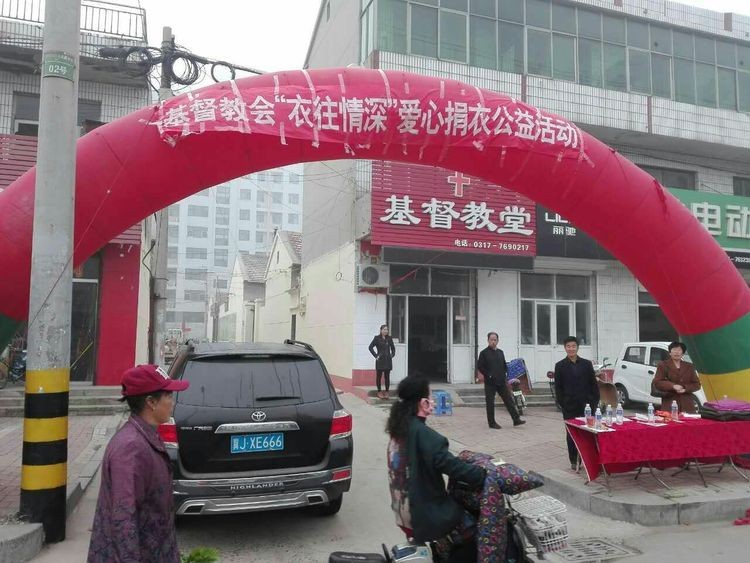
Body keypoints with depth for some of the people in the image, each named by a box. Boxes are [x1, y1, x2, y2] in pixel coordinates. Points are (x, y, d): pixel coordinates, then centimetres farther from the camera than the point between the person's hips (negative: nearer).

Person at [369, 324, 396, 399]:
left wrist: (392, 355, 8)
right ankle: (379, 392, 13)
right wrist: (375, 355, -9)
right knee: (379, 376, 4)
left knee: (387, 376, 5)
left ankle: (387, 391, 12)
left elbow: (393, 348, 21)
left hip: (388, 360, 3)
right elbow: (370, 347, -6)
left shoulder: (389, 338, 8)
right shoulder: (377, 338, -4)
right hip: (380, 360, -3)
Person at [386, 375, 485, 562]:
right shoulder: (422, 434, -23)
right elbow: (451, 466, -27)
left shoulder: (399, 428, 3)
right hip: (424, 516, -9)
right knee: (476, 529, 3)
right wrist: (485, 476, -18)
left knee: (463, 507, 23)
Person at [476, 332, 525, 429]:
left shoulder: (500, 352, 14)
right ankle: (492, 422, 10)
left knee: (509, 400, 4)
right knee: (490, 403, 1)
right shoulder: (484, 353, -4)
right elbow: (479, 367, -7)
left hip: (501, 381, 5)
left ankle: (516, 419, 9)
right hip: (490, 382, -5)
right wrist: (488, 375, -12)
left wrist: (504, 374, 6)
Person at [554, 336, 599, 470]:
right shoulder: (560, 366, 2)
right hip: (569, 407, -1)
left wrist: (595, 401, 0)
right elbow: (558, 387, 2)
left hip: (586, 405, 1)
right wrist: (562, 404, -5)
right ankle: (573, 461, 11)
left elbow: (593, 384, 7)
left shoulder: (587, 364, 6)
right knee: (571, 434, 4)